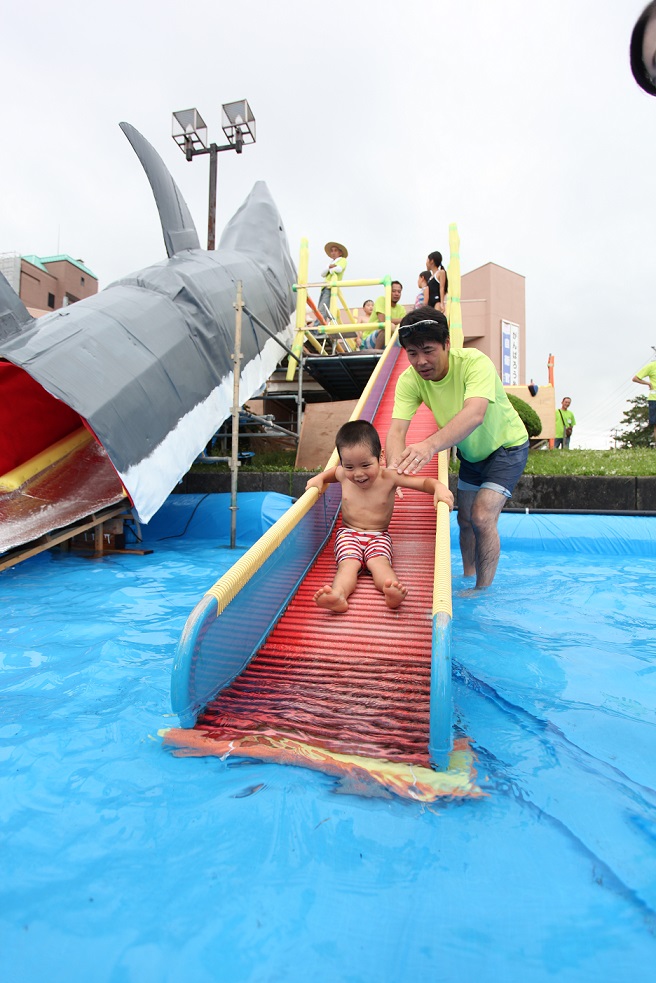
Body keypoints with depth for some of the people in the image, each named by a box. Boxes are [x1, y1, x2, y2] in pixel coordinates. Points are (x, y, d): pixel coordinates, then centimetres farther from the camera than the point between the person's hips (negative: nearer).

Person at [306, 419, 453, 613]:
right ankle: (338, 595, -56)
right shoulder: (343, 475, -3)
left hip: (378, 536, -1)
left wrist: (439, 487, -32)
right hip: (348, 533, 1)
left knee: (380, 562, -31)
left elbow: (425, 482, -11)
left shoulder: (389, 477, -11)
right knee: (348, 563, -28)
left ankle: (392, 590, -60)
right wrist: (320, 478, 4)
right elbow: (332, 471, 24)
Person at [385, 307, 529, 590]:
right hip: (470, 452, 5)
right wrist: (394, 466, -57)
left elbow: (475, 414, -53)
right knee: (465, 518, 12)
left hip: (506, 445, -5)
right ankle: (468, 579, 34)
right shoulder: (409, 380, -22)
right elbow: (397, 428, -34)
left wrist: (431, 444, -70)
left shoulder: (474, 362, -35)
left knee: (482, 517, -17)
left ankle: (483, 590, 0)